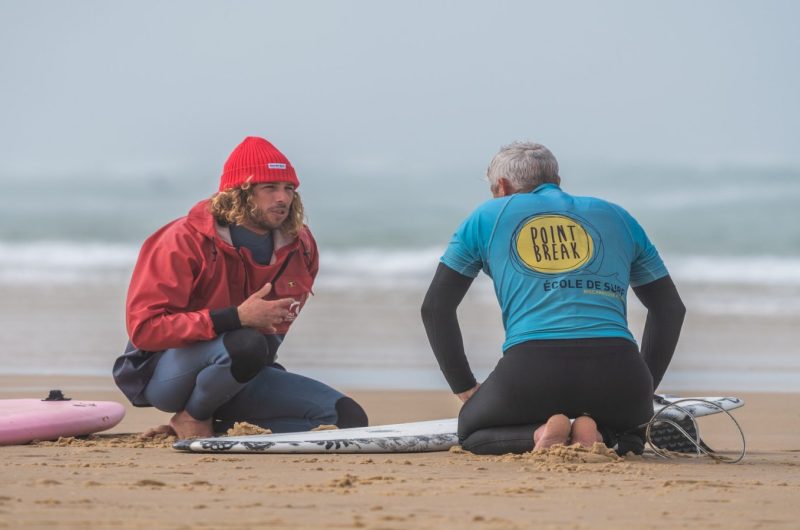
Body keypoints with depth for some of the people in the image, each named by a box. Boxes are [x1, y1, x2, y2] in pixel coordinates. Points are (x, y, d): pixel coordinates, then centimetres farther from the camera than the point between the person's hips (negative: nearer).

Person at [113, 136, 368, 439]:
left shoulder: (299, 247, 0)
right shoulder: (186, 241, -18)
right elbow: (143, 328, -26)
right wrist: (237, 318, -32)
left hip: (239, 377, 7)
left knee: (349, 417, -11)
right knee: (246, 344, -40)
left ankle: (216, 427, -4)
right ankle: (193, 417, -10)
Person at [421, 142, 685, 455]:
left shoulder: (487, 217, 21)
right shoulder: (615, 217, 26)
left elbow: (435, 307, 19)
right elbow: (670, 308, 29)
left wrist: (466, 389, 24)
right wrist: (644, 390, 32)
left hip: (530, 369, -2)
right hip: (616, 372, 2)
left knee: (472, 432, 28)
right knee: (628, 435, 35)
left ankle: (537, 435, -6)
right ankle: (599, 438, -3)